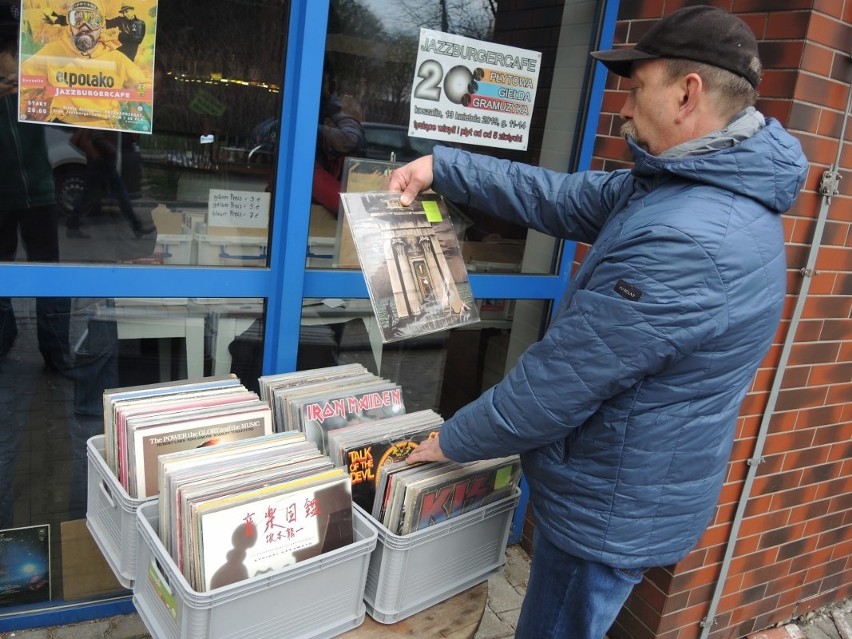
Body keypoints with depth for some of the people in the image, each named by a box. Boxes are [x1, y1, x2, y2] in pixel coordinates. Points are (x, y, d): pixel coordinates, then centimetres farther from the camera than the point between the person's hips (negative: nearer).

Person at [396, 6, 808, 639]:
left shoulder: (687, 242, -34)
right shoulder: (687, 185, 1)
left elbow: (558, 380, -28)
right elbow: (561, 198, 8)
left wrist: (452, 440, -12)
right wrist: (440, 166, 6)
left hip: (613, 508, -9)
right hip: (628, 484, 10)